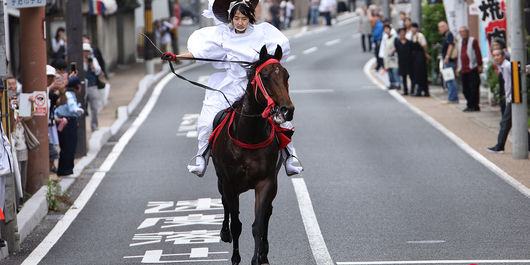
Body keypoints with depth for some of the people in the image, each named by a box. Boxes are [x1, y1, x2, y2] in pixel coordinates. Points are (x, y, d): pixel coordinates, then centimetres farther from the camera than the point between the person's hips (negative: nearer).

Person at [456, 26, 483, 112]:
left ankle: (475, 106, -4)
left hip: (472, 69, -7)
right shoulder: (460, 43, 19)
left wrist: (479, 65, -9)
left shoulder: (473, 41, -2)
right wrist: (458, 68, 19)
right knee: (465, 89, 5)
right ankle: (470, 105, 11)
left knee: (474, 88, -7)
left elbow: (478, 53, -5)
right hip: (463, 69, 7)